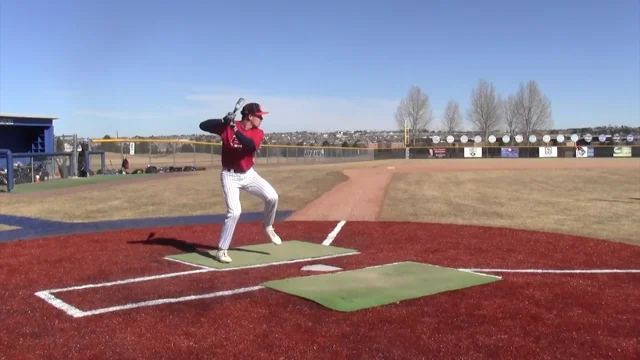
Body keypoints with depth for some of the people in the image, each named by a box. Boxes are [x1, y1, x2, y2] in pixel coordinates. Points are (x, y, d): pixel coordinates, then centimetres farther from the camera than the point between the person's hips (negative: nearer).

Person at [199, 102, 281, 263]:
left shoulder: (258, 133, -5)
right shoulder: (227, 127, -12)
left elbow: (251, 146, -26)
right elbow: (203, 125, -18)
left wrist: (235, 129, -35)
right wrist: (223, 121, -32)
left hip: (249, 174, 4)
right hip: (230, 175, -4)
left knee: (272, 197, -11)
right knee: (234, 211, -17)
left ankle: (268, 227, 18)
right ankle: (221, 250, -4)